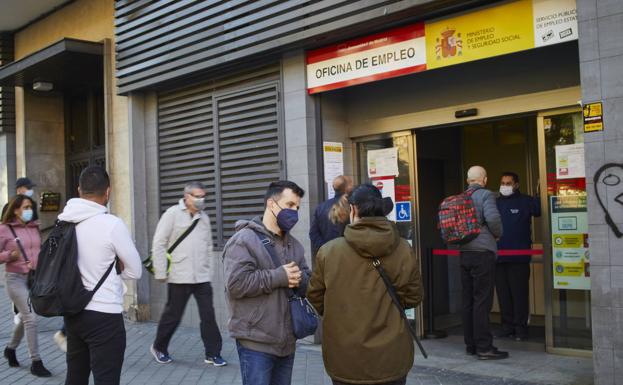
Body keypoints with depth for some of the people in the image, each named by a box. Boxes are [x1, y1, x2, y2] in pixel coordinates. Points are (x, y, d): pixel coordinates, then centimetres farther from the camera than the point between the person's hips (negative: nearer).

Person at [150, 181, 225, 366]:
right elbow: (159, 244, -8)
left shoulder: (204, 216, 11)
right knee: (173, 315, 8)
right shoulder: (173, 214, -7)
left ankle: (213, 353, 11)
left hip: (202, 277, 5)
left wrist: (209, 271, 13)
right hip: (179, 277, -4)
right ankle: (159, 348, 29)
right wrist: (161, 273, -10)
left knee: (208, 315, 1)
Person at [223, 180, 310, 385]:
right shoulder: (244, 240, -10)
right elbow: (236, 283, -22)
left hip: (287, 342, 7)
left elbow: (309, 283, 13)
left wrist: (298, 278, -11)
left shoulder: (294, 244, 15)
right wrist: (279, 276, -18)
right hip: (256, 343, -7)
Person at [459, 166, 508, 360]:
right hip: (482, 252, -6)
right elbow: (493, 218, -22)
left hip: (465, 253, 7)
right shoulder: (486, 195, -7)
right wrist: (498, 234, -4)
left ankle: (471, 345, 18)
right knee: (482, 301, -4)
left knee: (468, 300, 11)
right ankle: (484, 347, -2)